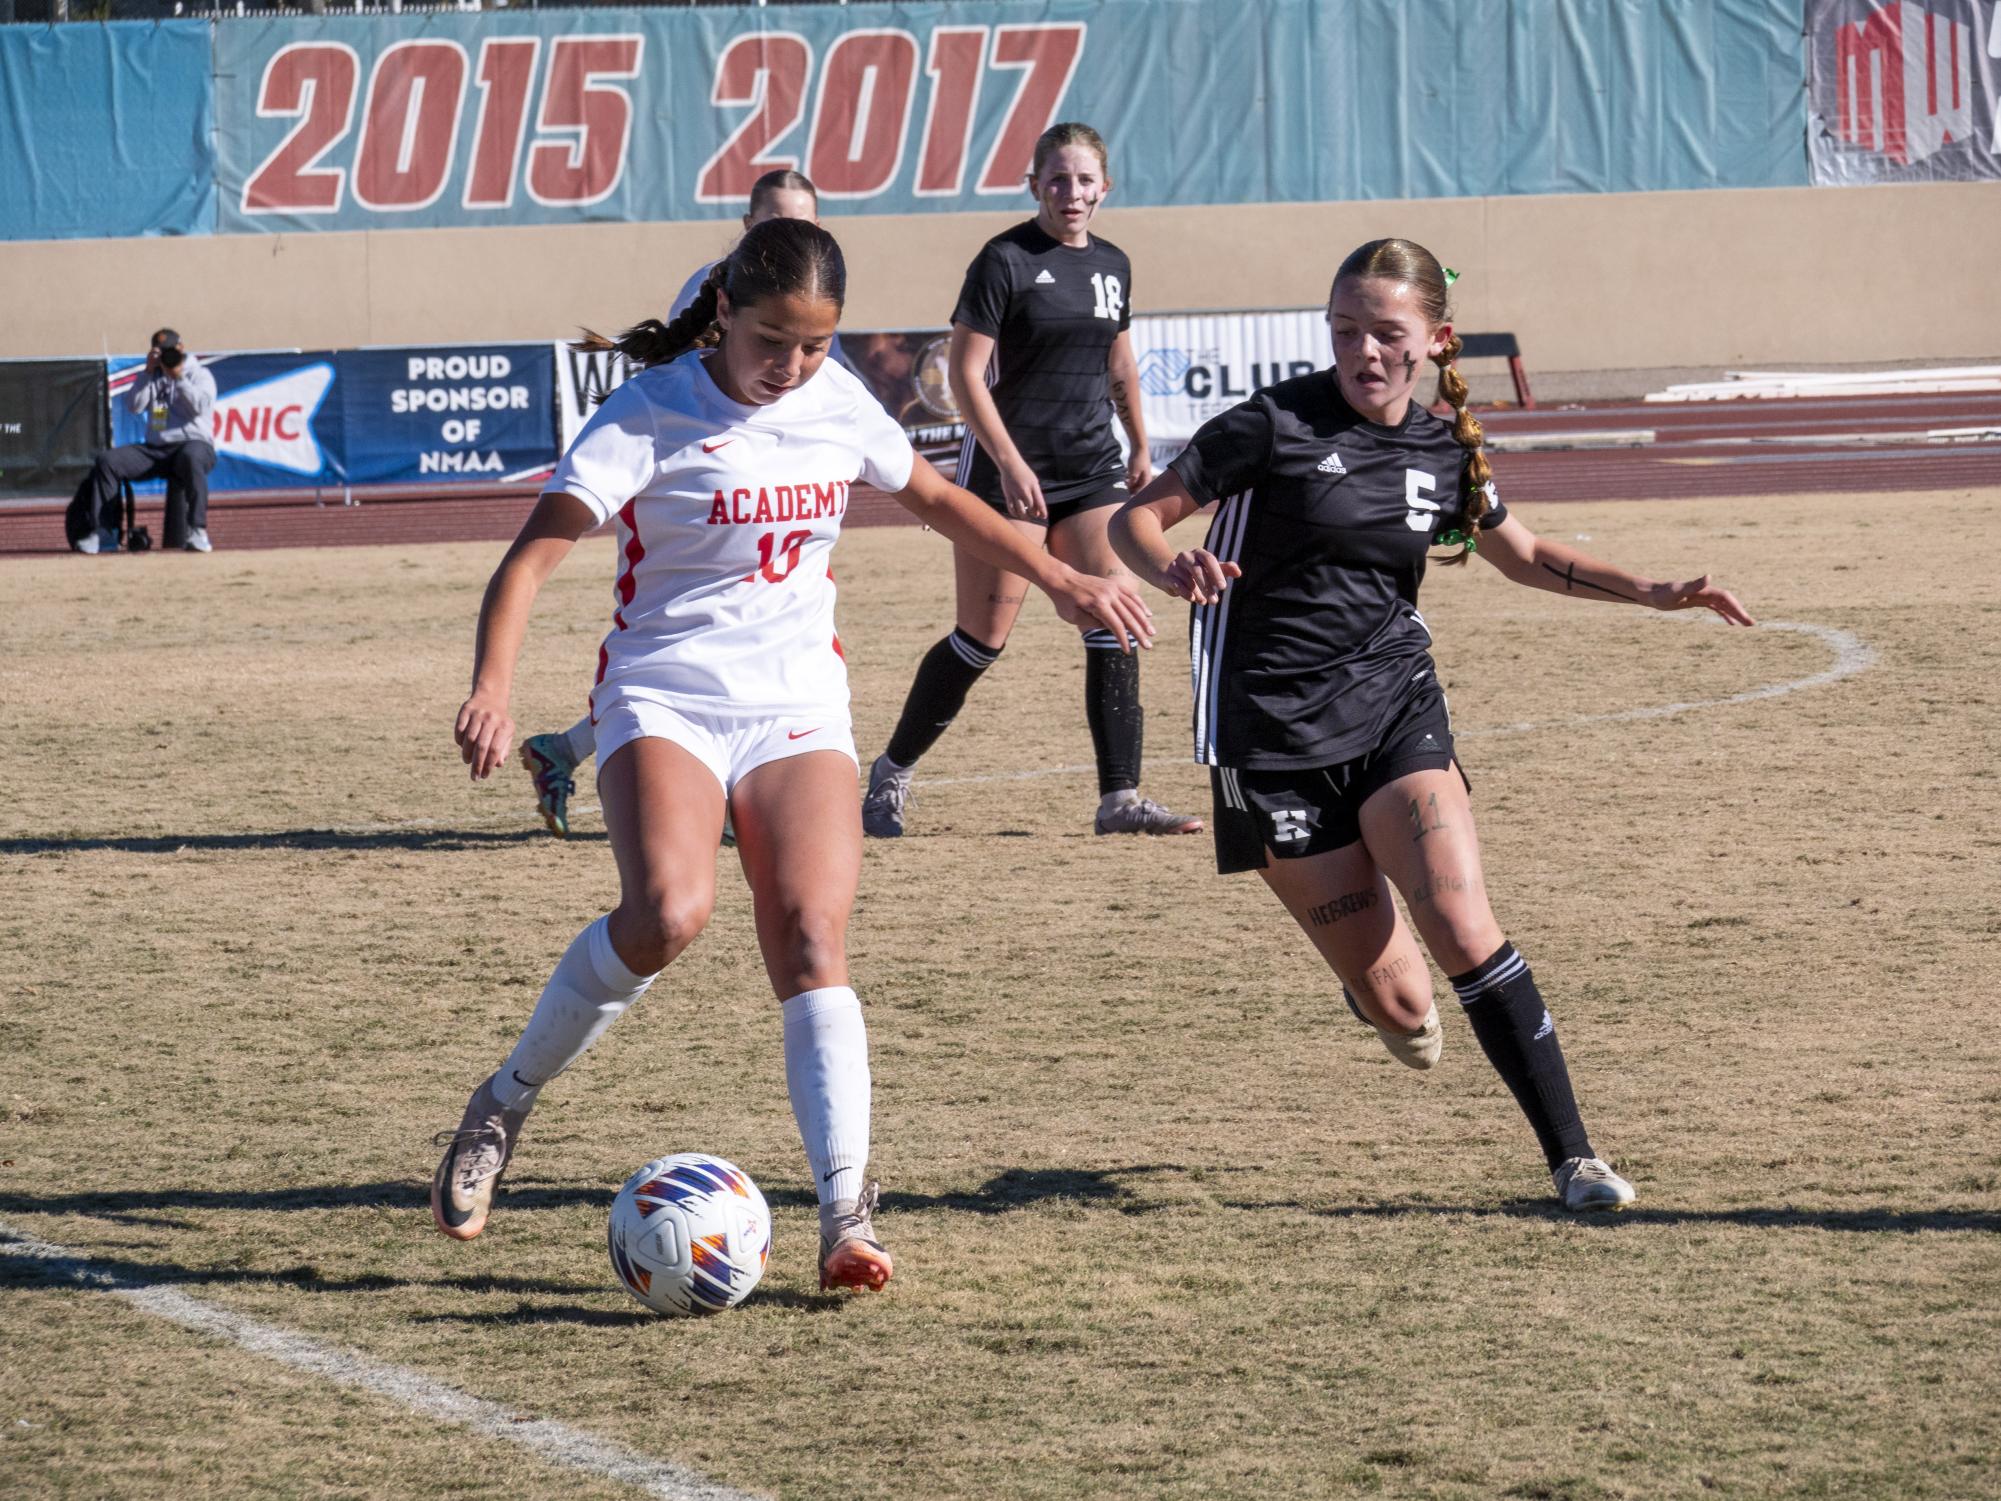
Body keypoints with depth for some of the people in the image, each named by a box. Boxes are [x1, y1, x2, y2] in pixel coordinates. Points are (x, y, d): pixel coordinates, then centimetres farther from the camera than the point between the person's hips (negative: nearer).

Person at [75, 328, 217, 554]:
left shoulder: (199, 375, 6)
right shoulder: (154, 378, 18)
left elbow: (200, 406, -12)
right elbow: (135, 405, 3)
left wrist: (179, 377, -16)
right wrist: (148, 372, -3)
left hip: (195, 444, -5)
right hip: (155, 449, 5)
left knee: (191, 457, -43)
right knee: (106, 459, -14)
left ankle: (198, 533, -44)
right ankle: (105, 534, -15)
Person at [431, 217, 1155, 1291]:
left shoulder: (837, 403, 4)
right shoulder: (652, 413, -11)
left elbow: (936, 498, 25)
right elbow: (532, 555, -18)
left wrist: (1060, 579, 27)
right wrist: (493, 688, -33)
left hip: (799, 705, 4)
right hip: (664, 698, -4)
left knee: (811, 939, -15)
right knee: (667, 914, -28)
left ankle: (846, 1215, -20)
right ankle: (503, 1106, -7)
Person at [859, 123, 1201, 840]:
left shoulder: (1113, 266, 10)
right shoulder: (1006, 260, -9)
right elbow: (965, 371, -13)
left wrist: (1140, 450, 23)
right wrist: (1010, 464, -19)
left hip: (1092, 468, 6)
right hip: (1007, 468, -6)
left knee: (1113, 630, -4)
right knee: (984, 637, -3)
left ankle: (1120, 798, -1)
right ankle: (892, 771, 14)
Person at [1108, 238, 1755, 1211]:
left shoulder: (1444, 453, 5)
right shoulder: (1275, 426, -9)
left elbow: (1523, 555, 24)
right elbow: (1136, 517, -6)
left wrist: (1654, 593, 15)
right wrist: (1176, 572, -28)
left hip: (1394, 704, 3)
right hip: (1274, 735, -3)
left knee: (1464, 931, -19)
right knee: (1399, 1005, -2)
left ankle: (1572, 1156, -10)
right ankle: (1375, 976, 37)